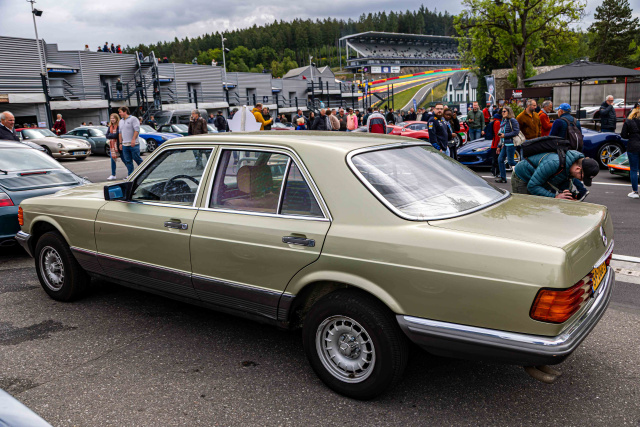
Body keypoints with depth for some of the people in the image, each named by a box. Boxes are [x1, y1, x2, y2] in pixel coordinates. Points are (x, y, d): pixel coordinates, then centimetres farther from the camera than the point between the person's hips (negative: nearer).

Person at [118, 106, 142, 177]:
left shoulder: (133, 119, -3)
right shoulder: (121, 121, 20)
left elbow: (137, 130, -12)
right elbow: (120, 133, 22)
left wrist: (133, 140, -21)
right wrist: (120, 143, 15)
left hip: (133, 144, -7)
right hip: (125, 145, 7)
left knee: (137, 159, -6)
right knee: (128, 161, 5)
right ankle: (130, 175, 9)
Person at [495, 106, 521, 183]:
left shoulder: (512, 120, -9)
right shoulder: (503, 121, 17)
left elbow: (516, 131, -17)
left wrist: (505, 135, -16)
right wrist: (499, 146, 20)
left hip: (511, 143, -9)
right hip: (505, 144, 9)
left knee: (510, 161, -8)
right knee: (500, 159, 6)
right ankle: (502, 178, 11)